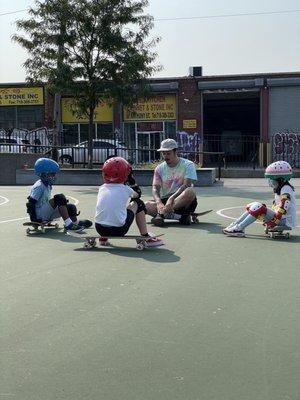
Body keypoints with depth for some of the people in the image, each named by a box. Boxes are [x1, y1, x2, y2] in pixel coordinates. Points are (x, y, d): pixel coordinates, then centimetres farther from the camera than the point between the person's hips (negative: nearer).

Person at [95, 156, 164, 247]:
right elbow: (137, 195, 23)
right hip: (119, 230, -4)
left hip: (99, 229, 4)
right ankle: (145, 237, 19)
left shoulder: (102, 188, 10)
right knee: (138, 203, 16)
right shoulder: (125, 189, 1)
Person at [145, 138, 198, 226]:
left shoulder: (188, 165, -2)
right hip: (165, 200, 3)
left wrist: (172, 198, -29)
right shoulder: (159, 168, 9)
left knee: (190, 191, -36)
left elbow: (186, 185, -15)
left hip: (183, 201, -3)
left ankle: (162, 213, -32)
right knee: (147, 205, -25)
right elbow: (155, 187, -1)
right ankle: (181, 216, -29)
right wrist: (159, 202, -23)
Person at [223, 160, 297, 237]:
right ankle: (234, 225, -4)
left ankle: (238, 229, -23)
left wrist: (274, 222, -32)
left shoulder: (286, 189, -16)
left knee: (257, 208, -25)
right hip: (282, 219, 10)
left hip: (286, 221, -10)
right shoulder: (279, 189, 15)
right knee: (251, 207, 3)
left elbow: (283, 208, -29)